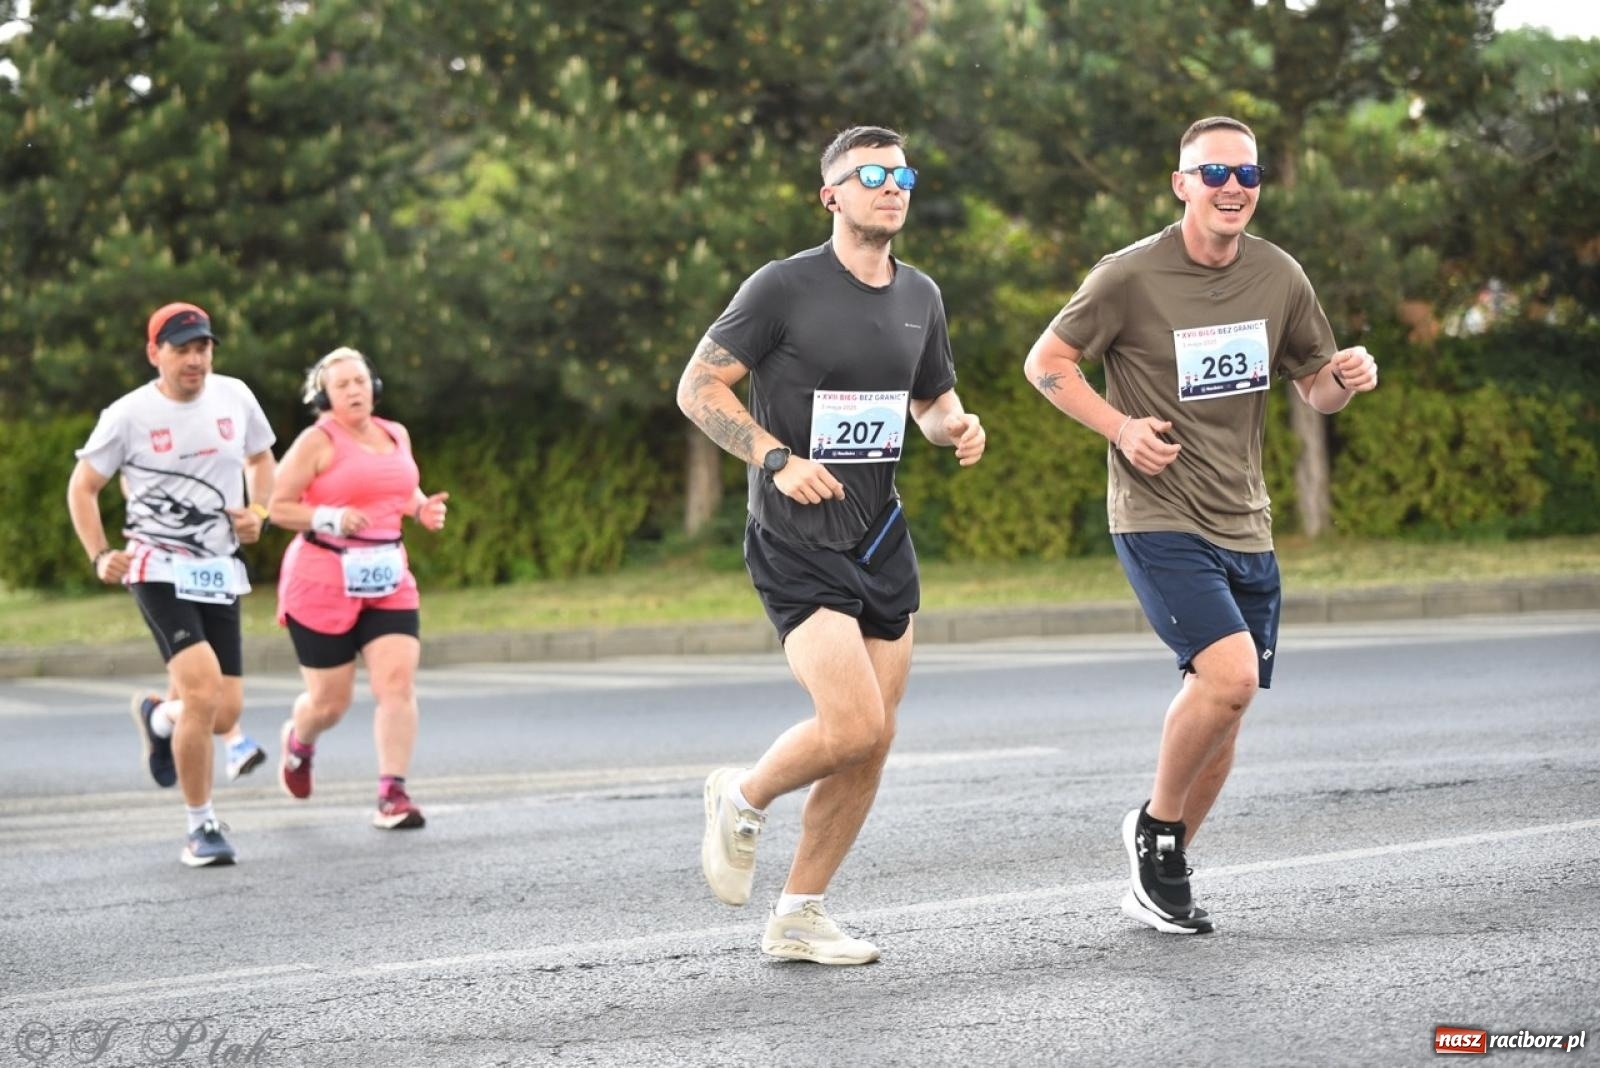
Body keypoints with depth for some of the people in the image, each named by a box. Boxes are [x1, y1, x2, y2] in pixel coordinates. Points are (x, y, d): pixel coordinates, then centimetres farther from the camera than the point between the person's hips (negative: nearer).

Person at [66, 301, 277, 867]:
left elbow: (261, 459, 20)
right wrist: (100, 556, -8)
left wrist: (257, 512, 2)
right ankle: (202, 827, -5)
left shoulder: (234, 397, 3)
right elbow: (82, 487, 4)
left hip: (220, 572, 4)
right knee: (203, 693, -21)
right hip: (159, 568, -4)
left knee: (224, 715, 2)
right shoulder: (128, 415, -7)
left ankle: (156, 716, 40)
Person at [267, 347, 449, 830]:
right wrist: (331, 519, -23)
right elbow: (277, 506, -9)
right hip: (322, 583, -4)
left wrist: (424, 509, 5)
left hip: (388, 581, 4)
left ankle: (392, 795, -12)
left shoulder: (395, 435, 11)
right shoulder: (317, 441, -7)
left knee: (398, 682, -14)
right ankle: (298, 740, 41)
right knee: (330, 702, 5)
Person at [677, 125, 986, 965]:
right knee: (855, 726, -19)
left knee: (871, 747, 5)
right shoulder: (784, 287, -10)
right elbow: (697, 388, -9)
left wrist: (957, 427, 0)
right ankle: (743, 799, 12)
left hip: (881, 539, 7)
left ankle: (798, 916, 19)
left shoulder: (920, 297, 9)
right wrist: (778, 460, -20)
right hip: (796, 546, -7)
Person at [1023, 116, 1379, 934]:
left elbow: (1316, 388, 16)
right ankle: (1155, 823, 2)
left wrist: (1348, 379, -7)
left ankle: (1158, 880, 27)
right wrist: (1120, 427, -14)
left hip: (1244, 528, 6)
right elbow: (1046, 362, -1)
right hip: (1158, 521, -6)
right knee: (1231, 673, -23)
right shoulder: (1131, 276, -10)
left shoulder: (1279, 278, 4)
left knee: (1221, 711, 10)